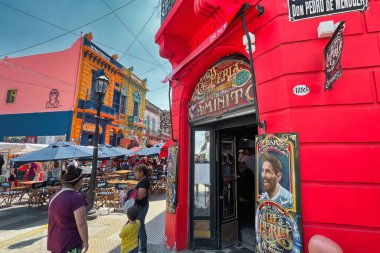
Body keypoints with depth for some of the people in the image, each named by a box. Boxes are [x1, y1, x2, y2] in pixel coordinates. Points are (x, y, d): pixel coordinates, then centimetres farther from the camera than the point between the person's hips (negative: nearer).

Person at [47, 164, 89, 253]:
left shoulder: (55, 196, 4)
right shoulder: (76, 198, -23)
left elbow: (53, 221, 13)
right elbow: (81, 224, -22)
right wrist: (85, 242, -11)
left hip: (55, 242, 8)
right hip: (71, 245, -8)